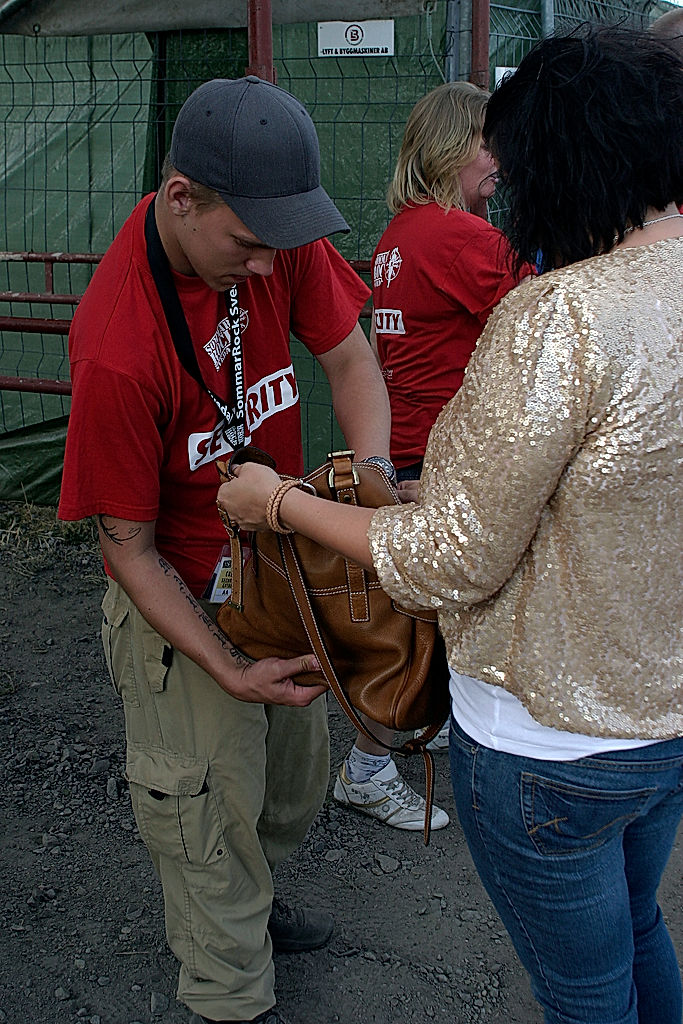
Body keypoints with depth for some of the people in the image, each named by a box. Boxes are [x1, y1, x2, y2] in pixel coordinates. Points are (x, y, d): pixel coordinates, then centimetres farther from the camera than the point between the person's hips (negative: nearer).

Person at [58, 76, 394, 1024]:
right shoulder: (119, 350, -33)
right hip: (182, 604, -7)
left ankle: (251, 901, 56)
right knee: (211, 812, 12)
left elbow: (349, 357, -5)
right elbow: (127, 546, -23)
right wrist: (226, 668, -26)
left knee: (297, 775, 26)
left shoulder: (272, 231, -15)